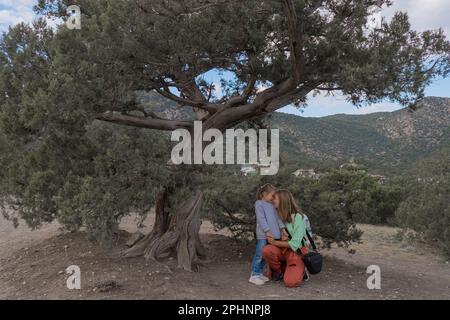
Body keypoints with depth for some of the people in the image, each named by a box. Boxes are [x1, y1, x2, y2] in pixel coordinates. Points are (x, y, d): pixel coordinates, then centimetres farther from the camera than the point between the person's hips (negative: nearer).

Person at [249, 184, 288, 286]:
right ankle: (254, 275, 1)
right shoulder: (259, 203, -4)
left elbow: (277, 217, 12)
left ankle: (259, 273, 21)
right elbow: (261, 219, -12)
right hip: (263, 234, -7)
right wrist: (267, 231, -19)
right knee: (259, 255, -6)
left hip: (272, 234, 7)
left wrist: (282, 229, 0)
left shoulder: (272, 205, 18)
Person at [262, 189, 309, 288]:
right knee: (266, 250, -28)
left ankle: (299, 270, 10)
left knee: (290, 282, -25)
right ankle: (280, 270, 0)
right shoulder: (280, 216, 3)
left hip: (296, 252, -5)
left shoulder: (298, 217, -16)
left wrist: (274, 243, -15)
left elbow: (294, 244, -19)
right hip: (283, 250, 5)